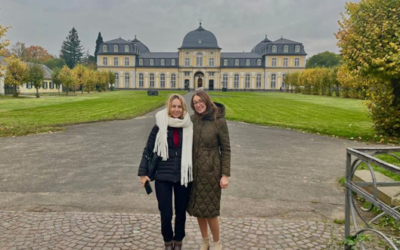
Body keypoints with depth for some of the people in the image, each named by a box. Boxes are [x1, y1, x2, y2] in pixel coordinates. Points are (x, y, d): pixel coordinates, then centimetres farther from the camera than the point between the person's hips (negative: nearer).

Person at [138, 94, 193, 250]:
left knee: (181, 212, 13)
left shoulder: (189, 127, -2)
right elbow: (148, 150, 1)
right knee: (165, 214, 3)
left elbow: (194, 150, 7)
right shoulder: (160, 126, -5)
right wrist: (143, 173, -1)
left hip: (183, 176, 1)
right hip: (163, 176, -1)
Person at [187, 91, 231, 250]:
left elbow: (226, 149, -8)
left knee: (210, 210, 1)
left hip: (211, 171, -4)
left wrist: (225, 175, -11)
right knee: (197, 208, 12)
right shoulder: (193, 120, 2)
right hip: (194, 170, 5)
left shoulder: (219, 121, -10)